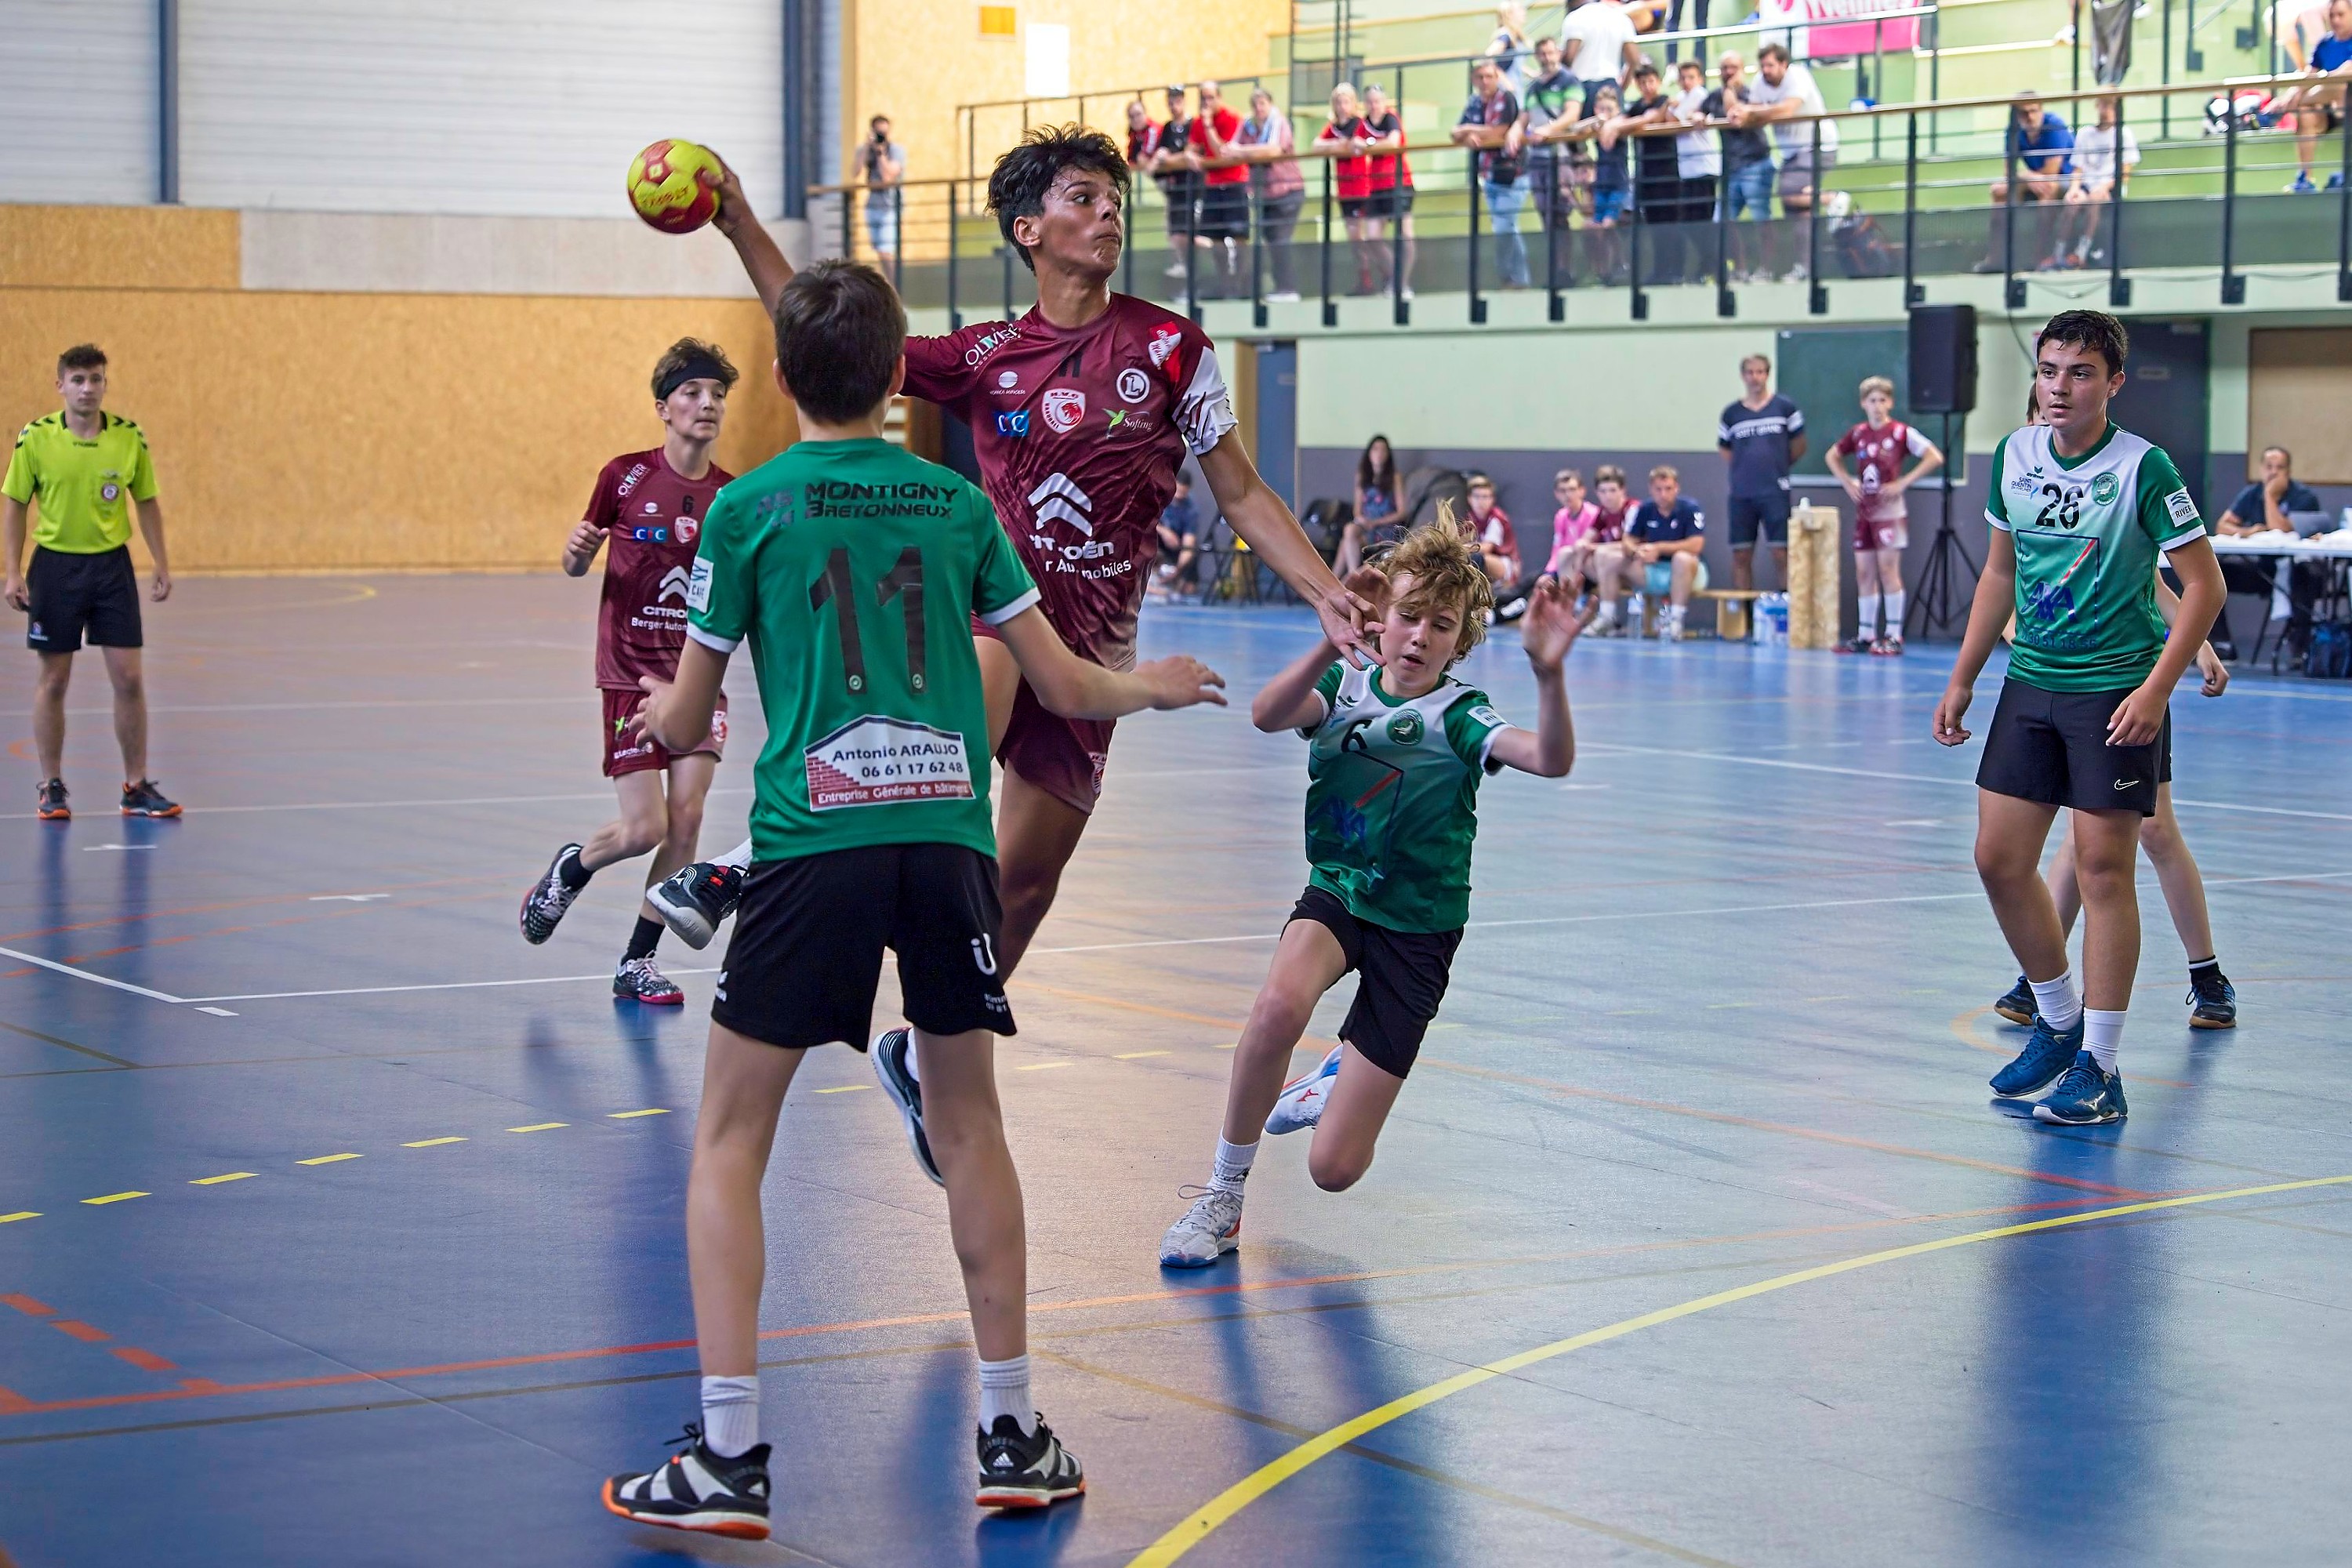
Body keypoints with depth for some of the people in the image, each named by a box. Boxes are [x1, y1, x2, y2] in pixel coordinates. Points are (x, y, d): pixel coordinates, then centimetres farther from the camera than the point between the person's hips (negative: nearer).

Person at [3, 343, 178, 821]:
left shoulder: (129, 437, -2)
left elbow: (147, 502, 8)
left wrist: (161, 564, 5)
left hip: (112, 564, 1)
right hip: (56, 564, -1)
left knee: (129, 679, 0)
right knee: (53, 681, 5)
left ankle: (136, 786, 10)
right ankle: (51, 787, 16)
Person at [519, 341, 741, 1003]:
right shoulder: (626, 476, -6)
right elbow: (576, 567, 5)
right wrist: (577, 551, -17)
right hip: (632, 673, -3)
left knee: (686, 817, -7)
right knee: (645, 828, -7)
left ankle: (638, 963, 8)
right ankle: (569, 868, 27)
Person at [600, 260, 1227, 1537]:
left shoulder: (749, 509, 4)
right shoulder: (958, 504, 11)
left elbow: (683, 725, 10)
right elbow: (1065, 687, 14)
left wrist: (662, 709, 35)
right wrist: (1154, 687, 36)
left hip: (816, 845, -3)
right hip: (949, 834, 3)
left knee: (729, 1143, 6)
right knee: (969, 1126, 18)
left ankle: (728, 1457, -1)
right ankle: (1012, 1434, 21)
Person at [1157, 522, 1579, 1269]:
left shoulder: (1457, 717, -13)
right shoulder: (1344, 689, -4)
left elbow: (1551, 758, -32)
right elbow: (1267, 715, -26)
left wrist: (1549, 674, -52)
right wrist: (1331, 646, -43)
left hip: (1417, 931, -2)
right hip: (1336, 895, 2)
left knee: (1334, 1168, -6)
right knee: (1280, 1005, -38)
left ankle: (1335, 1080, 33)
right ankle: (1222, 1194, -16)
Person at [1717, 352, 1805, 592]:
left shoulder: (1785, 408, 4)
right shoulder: (1731, 414, 8)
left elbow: (1799, 446, 10)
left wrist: (1777, 466, 9)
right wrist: (1738, 476, 5)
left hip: (1776, 493, -2)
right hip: (1741, 495, 2)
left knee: (1781, 553, -5)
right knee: (1741, 556, 4)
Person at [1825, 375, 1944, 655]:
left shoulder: (1901, 432, -8)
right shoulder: (1858, 434, 7)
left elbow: (1935, 457, -13)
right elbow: (1832, 457, 23)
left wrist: (1904, 482, -15)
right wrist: (1847, 483, 7)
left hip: (1890, 511, -6)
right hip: (1864, 511, 6)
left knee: (1888, 569, -7)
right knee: (1864, 572, 7)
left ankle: (1894, 636, -4)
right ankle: (1866, 635, 14)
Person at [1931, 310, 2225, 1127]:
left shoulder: (2143, 468, -14)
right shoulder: (2013, 456, 4)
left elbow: (2204, 582, -10)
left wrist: (2156, 689, -18)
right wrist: (1961, 680, 14)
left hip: (2116, 690, -6)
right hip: (2030, 683, 6)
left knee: (2103, 867, -5)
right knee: (1999, 859, 4)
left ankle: (2099, 1068, 1)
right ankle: (2059, 1022, 25)